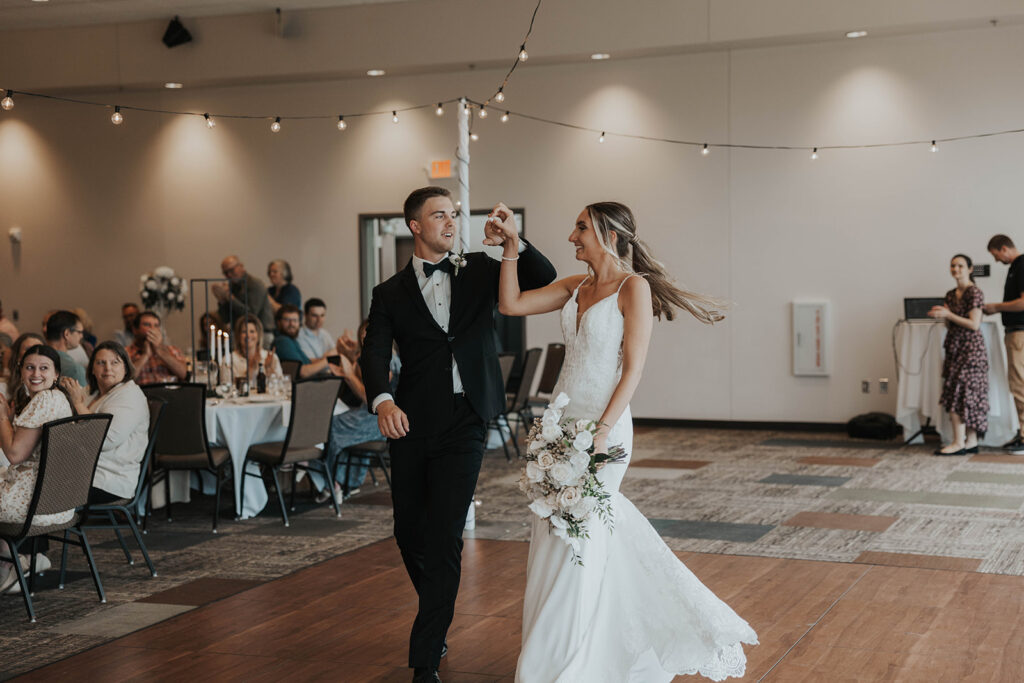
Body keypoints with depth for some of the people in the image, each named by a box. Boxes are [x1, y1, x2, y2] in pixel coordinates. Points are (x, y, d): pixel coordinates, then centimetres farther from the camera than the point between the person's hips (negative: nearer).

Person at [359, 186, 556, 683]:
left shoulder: (479, 271, 11)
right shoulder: (390, 293, 8)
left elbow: (545, 280, 2)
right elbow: (374, 354, -7)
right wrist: (382, 400, -26)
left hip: (464, 423, -1)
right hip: (411, 422, 2)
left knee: (444, 538, -8)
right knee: (408, 531, 11)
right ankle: (437, 619, 38)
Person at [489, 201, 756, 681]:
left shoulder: (634, 287, -9)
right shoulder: (576, 287, 11)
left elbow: (633, 368, -13)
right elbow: (511, 304, 8)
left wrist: (602, 430, -19)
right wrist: (511, 244, 4)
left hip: (602, 422, -7)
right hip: (563, 420, 7)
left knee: (577, 539, -2)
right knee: (557, 530, 11)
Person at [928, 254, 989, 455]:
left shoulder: (974, 293, -10)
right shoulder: (951, 295, 14)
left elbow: (974, 324, -15)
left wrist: (948, 314, -17)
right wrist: (940, 315, -1)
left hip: (970, 348, -8)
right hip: (954, 347, 8)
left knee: (960, 392, -11)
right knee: (968, 394, 7)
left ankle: (959, 443, -9)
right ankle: (971, 442, 9)